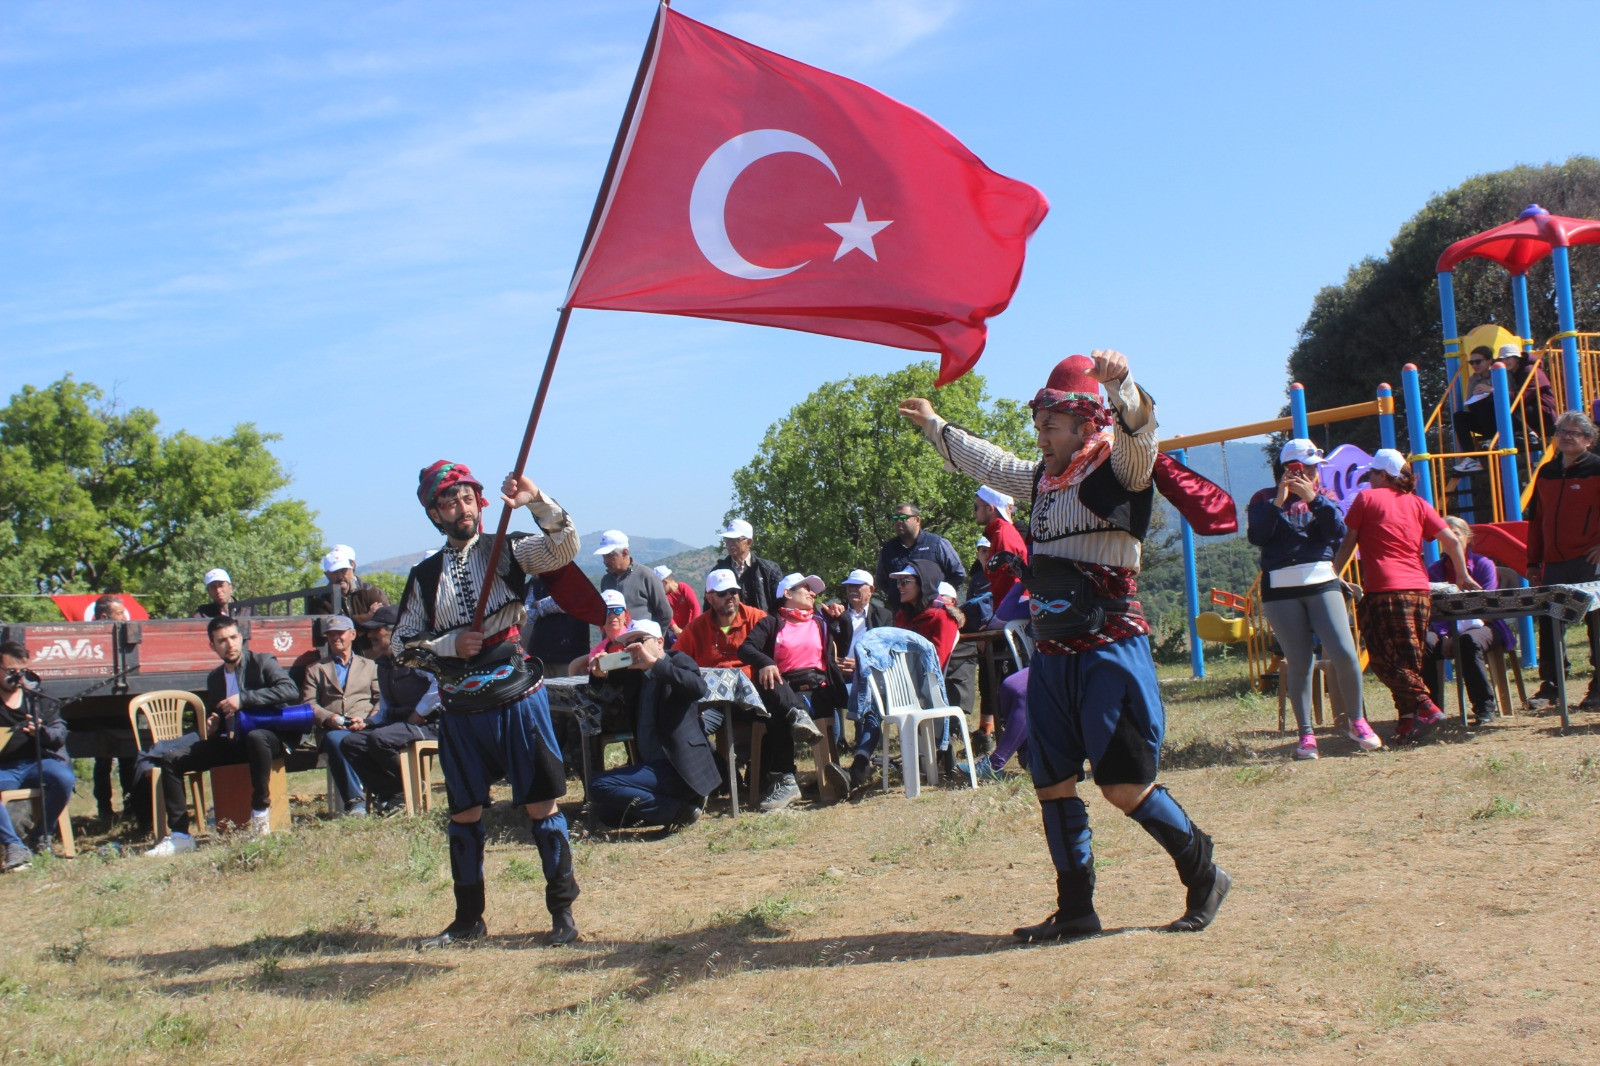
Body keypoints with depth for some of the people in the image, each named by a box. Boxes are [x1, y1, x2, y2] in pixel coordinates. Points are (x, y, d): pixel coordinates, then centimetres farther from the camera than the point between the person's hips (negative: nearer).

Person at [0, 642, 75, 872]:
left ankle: (36, 840, -10)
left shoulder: (37, 694, 12)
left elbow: (60, 734, 8)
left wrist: (41, 731, -15)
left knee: (64, 779, -30)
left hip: (36, 762, 1)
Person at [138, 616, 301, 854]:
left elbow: (291, 690, -20)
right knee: (171, 759, -7)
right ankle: (180, 835, -8)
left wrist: (244, 698, -23)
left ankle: (260, 812, -27)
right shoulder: (214, 678, 16)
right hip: (232, 742, 7)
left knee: (256, 737, -42)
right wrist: (211, 728, 1)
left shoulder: (262, 662, -3)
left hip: (270, 737, -6)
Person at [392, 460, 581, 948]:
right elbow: (401, 644, 7)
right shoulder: (426, 576, 8)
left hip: (519, 701, -3)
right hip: (461, 712, 3)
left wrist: (538, 501, -31)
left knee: (542, 805, 0)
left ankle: (563, 911, 11)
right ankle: (468, 919, 25)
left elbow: (565, 546, -16)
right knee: (464, 814, 11)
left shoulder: (508, 551, 0)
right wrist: (450, 644, -9)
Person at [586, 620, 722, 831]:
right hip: (652, 766, 9)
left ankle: (680, 810, -13)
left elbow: (699, 688, -23)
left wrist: (654, 663, -25)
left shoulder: (678, 661, -3)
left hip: (677, 768, -9)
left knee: (599, 786, -19)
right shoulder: (632, 674, 16)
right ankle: (678, 808, 4)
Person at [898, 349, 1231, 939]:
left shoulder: (1120, 470, -6)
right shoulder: (1041, 479, 15)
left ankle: (1204, 875, 14)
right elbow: (984, 460, 31)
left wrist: (1120, 381, -47)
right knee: (1052, 784, 8)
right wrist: (934, 425, 40)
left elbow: (1138, 428, -27)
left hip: (1111, 652, -8)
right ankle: (1075, 909, 20)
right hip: (1051, 657, 8)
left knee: (1126, 787, -8)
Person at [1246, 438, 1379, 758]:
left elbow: (1338, 531, -2)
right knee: (1299, 663, 0)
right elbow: (1257, 537, -8)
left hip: (1322, 582, 1)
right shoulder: (1264, 499, 9)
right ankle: (1306, 735, 7)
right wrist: (1278, 501, -13)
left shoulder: (1320, 495, 15)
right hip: (1280, 588, -1)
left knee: (1344, 653, -10)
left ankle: (1357, 722, 8)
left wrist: (1314, 499, -11)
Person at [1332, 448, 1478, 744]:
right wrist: (1463, 576, 25)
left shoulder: (1366, 498, 6)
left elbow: (1348, 544, 7)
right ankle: (1409, 723, 5)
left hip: (1383, 591, -5)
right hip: (1420, 591, 5)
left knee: (1386, 659, -3)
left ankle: (1425, 708, -18)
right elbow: (1451, 540, 12)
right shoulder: (1418, 503, 15)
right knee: (1411, 660, 9)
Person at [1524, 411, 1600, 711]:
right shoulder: (1546, 473, 14)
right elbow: (1535, 519, 16)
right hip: (1553, 563, 5)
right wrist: (1533, 561, 13)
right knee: (1549, 626, 5)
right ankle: (1548, 687, 12)